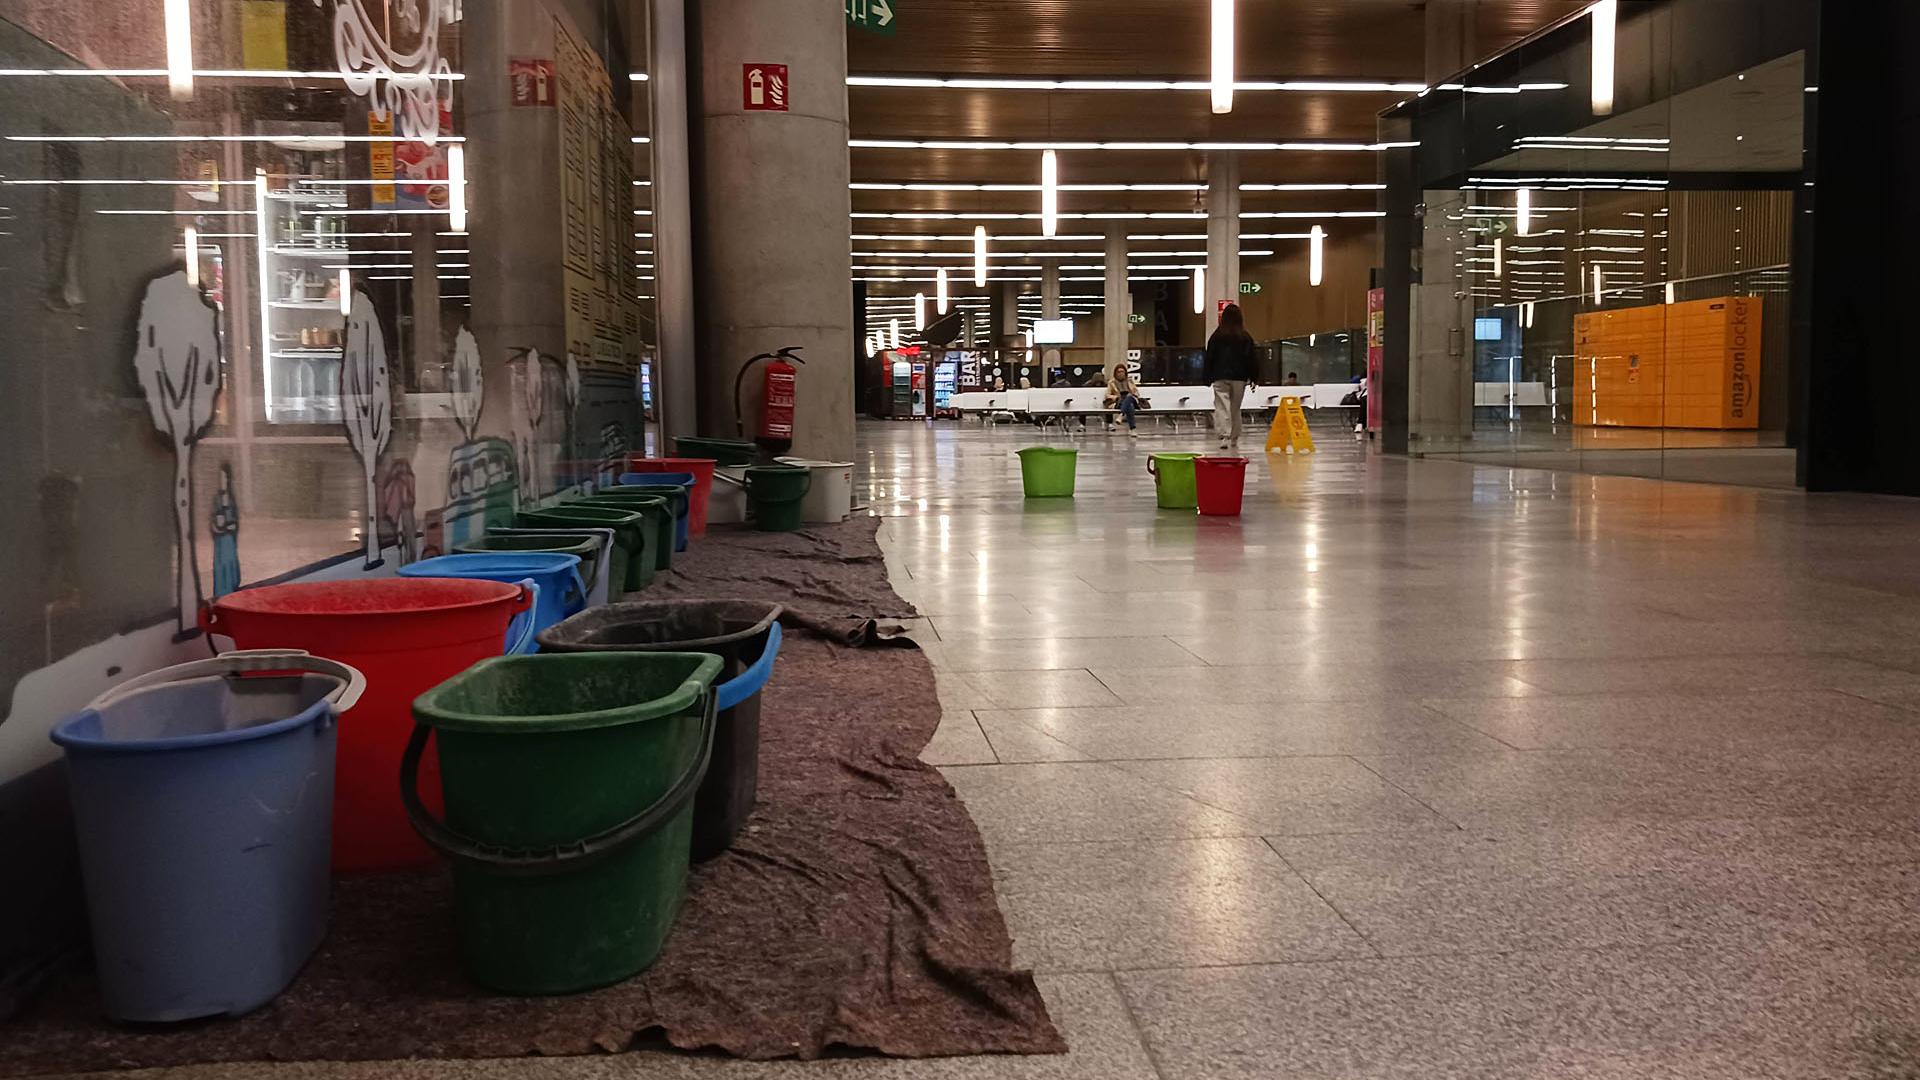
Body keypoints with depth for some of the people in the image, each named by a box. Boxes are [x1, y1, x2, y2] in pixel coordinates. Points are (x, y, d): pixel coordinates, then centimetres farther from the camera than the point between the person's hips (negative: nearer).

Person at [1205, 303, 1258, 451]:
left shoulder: (1216, 336, 0)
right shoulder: (1246, 337, 2)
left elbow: (1209, 358, 3)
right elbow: (1250, 359, 3)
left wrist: (1209, 377, 9)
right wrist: (1252, 378, 7)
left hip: (1220, 377, -2)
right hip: (1239, 377, 2)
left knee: (1222, 407, -5)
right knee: (1236, 408, 11)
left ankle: (1224, 436, -21)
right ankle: (1234, 440, 16)